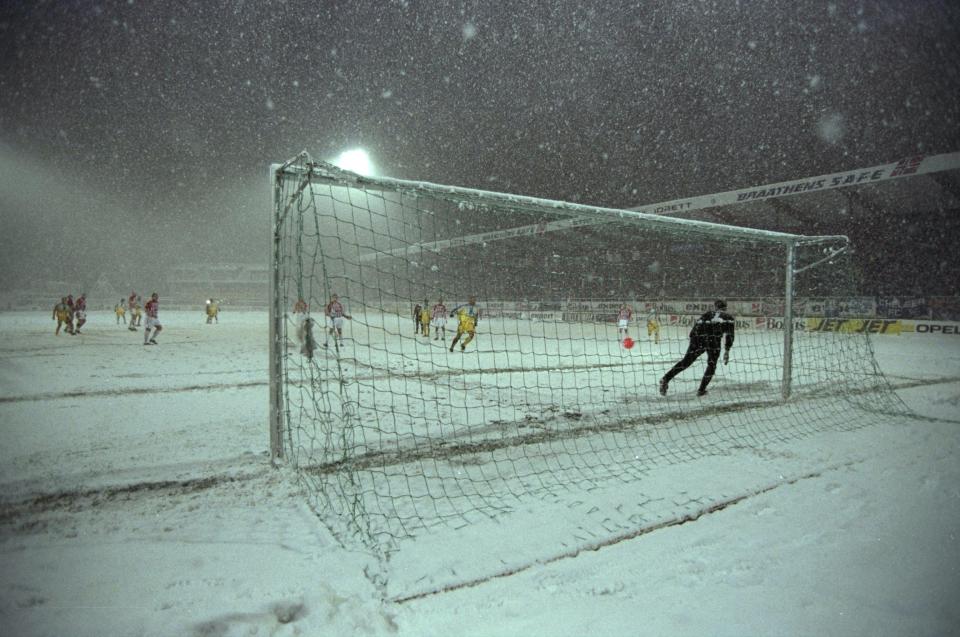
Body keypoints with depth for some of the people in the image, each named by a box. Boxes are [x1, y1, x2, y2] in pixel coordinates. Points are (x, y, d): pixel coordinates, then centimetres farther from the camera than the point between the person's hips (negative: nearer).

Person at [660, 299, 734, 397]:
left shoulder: (707, 314, 31)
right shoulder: (728, 317, 25)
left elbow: (694, 328, 19)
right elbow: (729, 335, 11)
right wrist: (727, 351, 13)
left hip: (697, 337, 3)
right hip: (713, 338, -3)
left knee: (686, 361, 8)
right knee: (712, 364, 15)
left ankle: (666, 379, -4)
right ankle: (701, 390, 8)